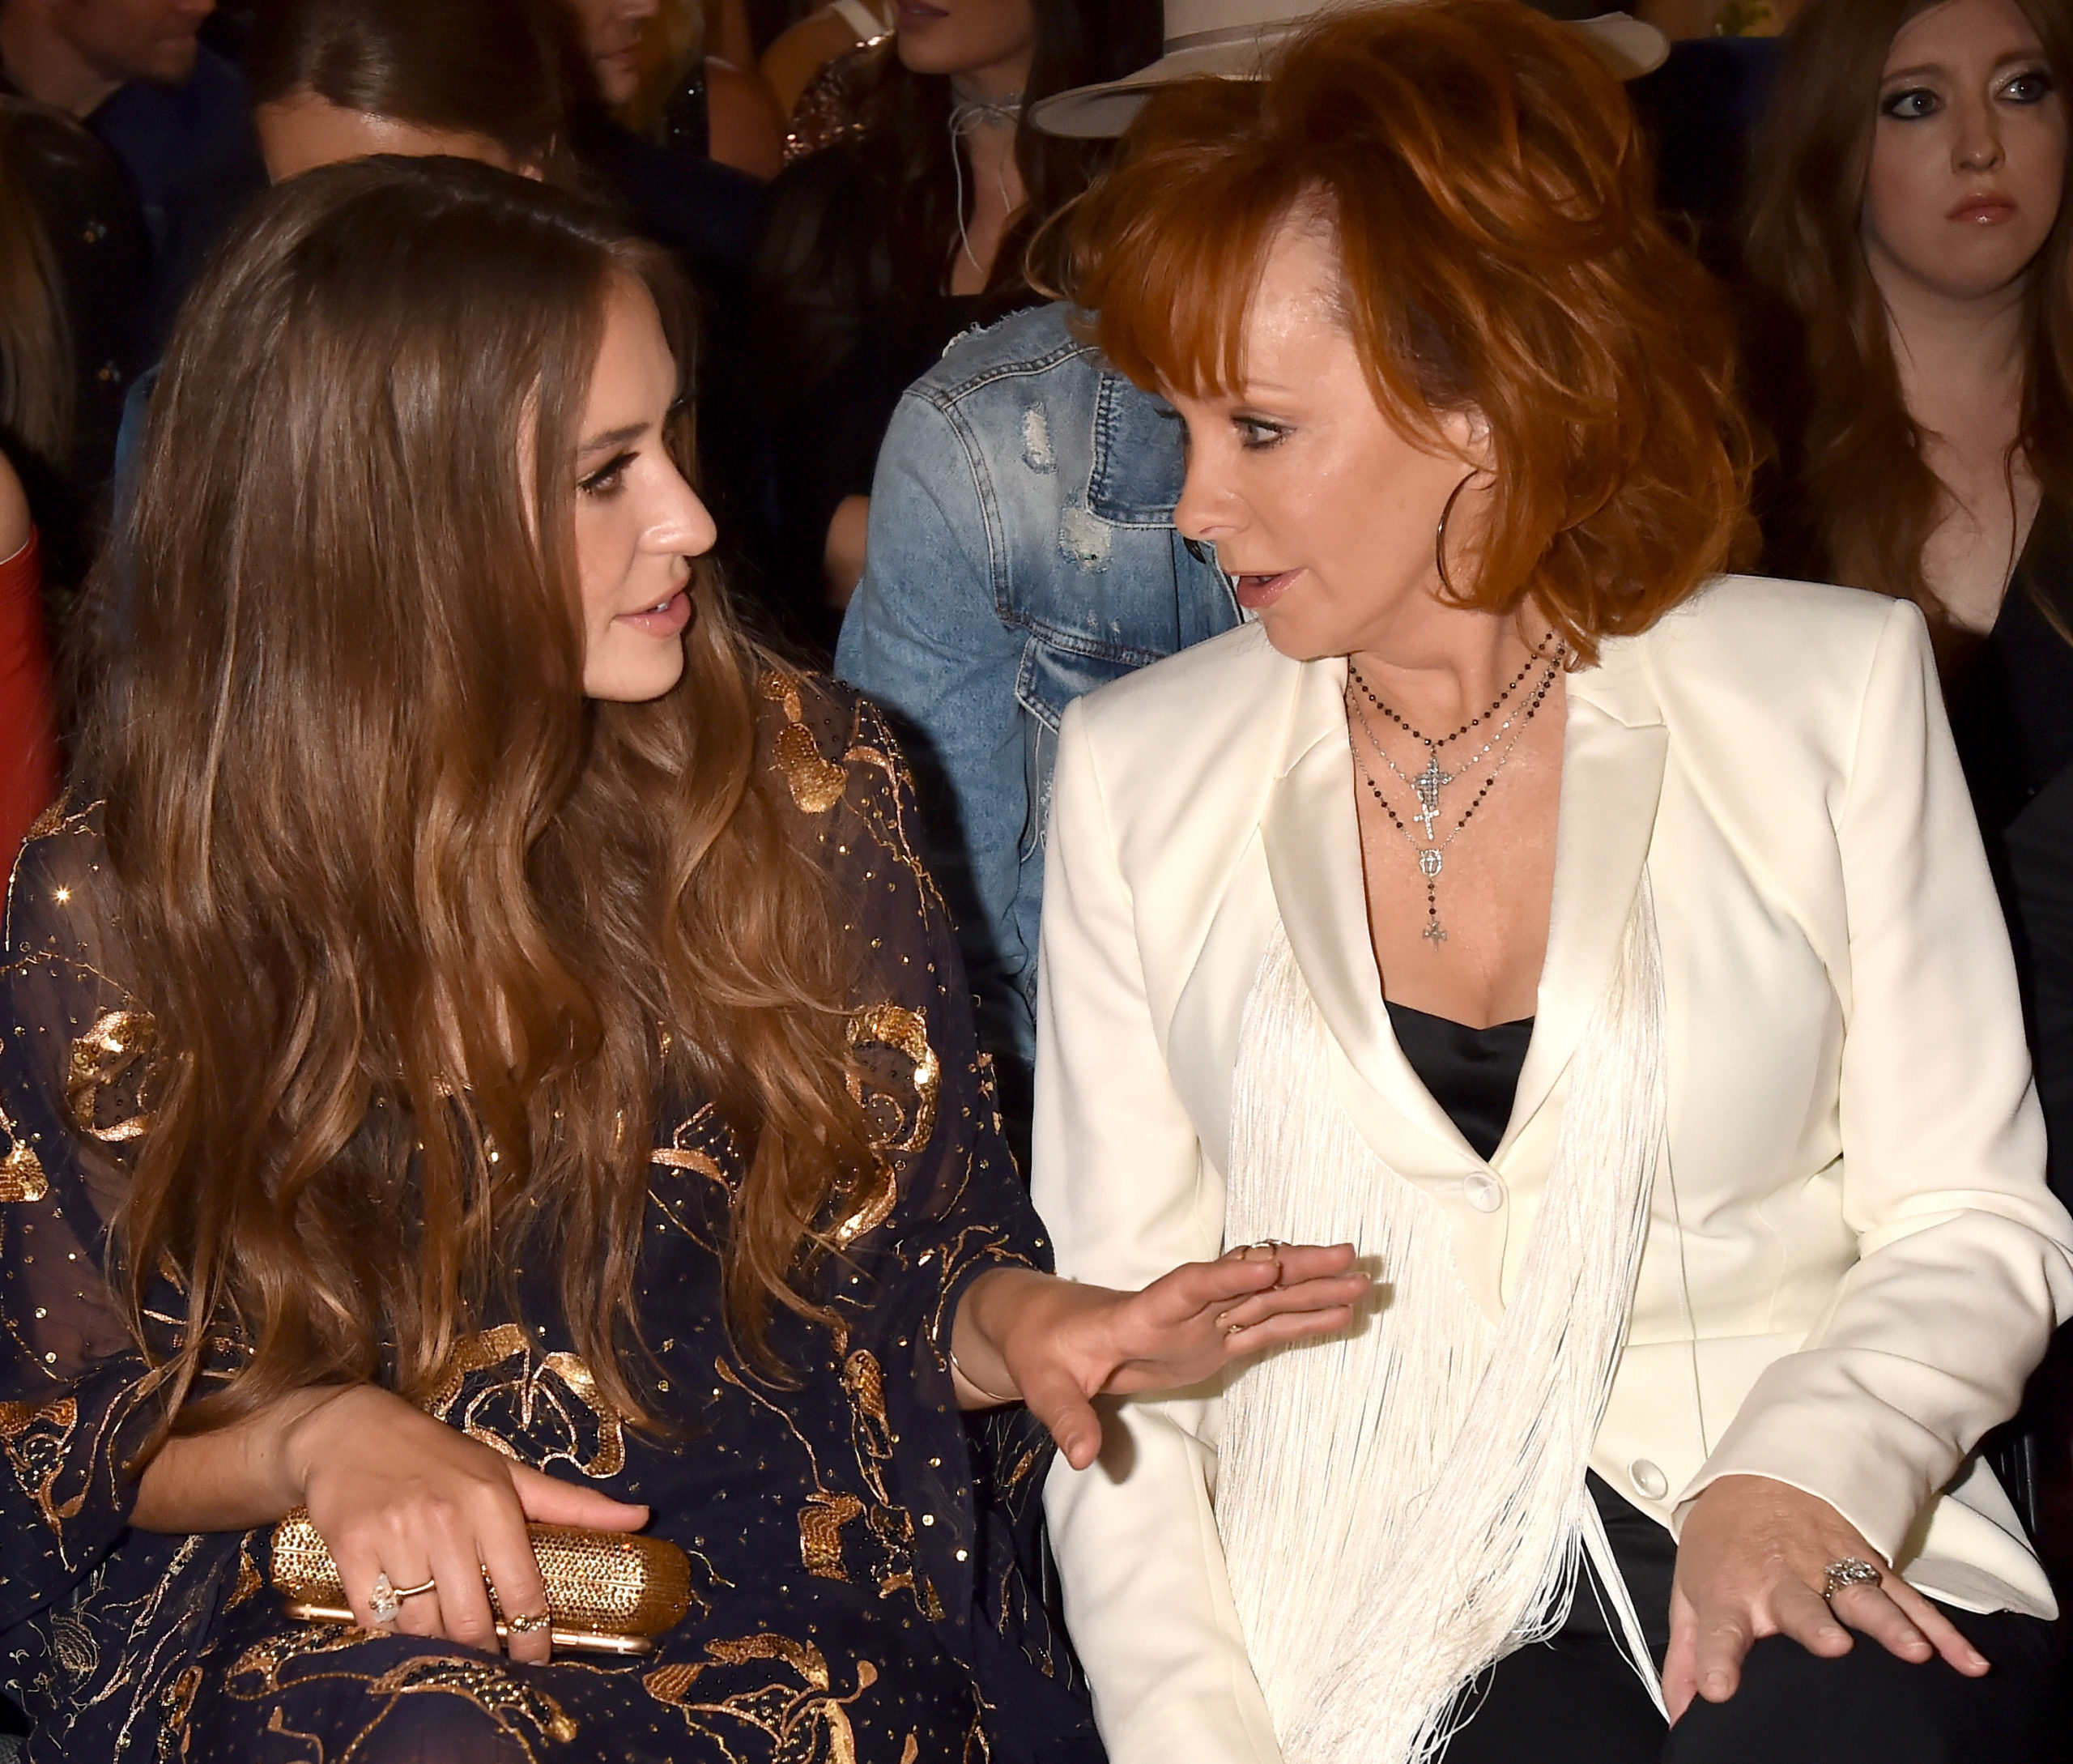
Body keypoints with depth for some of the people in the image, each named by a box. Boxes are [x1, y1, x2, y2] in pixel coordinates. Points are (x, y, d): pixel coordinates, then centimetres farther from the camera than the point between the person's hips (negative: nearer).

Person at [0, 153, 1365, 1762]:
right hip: (361, 1613, -1)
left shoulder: (804, 786, -1)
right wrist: (319, 1435, -18)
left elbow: (915, 1263, 9)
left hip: (824, 1599, 1)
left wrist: (1019, 1325, -14)